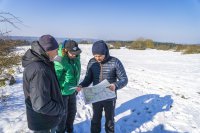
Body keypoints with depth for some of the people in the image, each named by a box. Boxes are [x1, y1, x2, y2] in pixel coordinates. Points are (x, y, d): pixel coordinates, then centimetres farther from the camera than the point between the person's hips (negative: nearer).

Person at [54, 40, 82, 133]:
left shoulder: (76, 58, -4)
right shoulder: (60, 61, -26)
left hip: (72, 91, 7)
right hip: (62, 93, -7)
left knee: (72, 111, 21)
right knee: (63, 114, 11)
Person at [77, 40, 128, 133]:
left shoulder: (115, 62, -17)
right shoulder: (92, 62, -7)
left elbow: (124, 79, -13)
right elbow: (88, 78, 2)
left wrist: (116, 85, -33)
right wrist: (81, 85, -18)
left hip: (110, 98, -2)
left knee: (109, 119, 20)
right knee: (96, 118, 22)